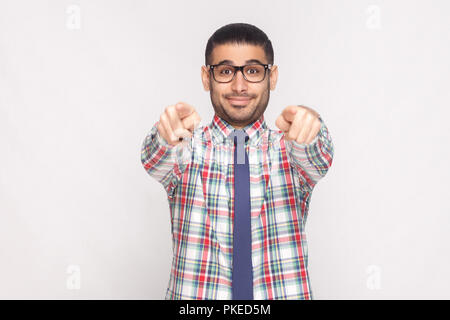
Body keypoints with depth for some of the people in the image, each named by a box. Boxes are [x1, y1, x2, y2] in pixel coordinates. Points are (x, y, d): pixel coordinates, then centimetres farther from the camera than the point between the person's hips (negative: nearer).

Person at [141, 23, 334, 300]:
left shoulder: (287, 148, 4)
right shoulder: (189, 147, 4)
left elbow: (319, 159, -15)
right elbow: (155, 161, -14)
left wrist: (307, 130, -34)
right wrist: (169, 134, -34)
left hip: (284, 290, 0)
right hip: (195, 292, 1)